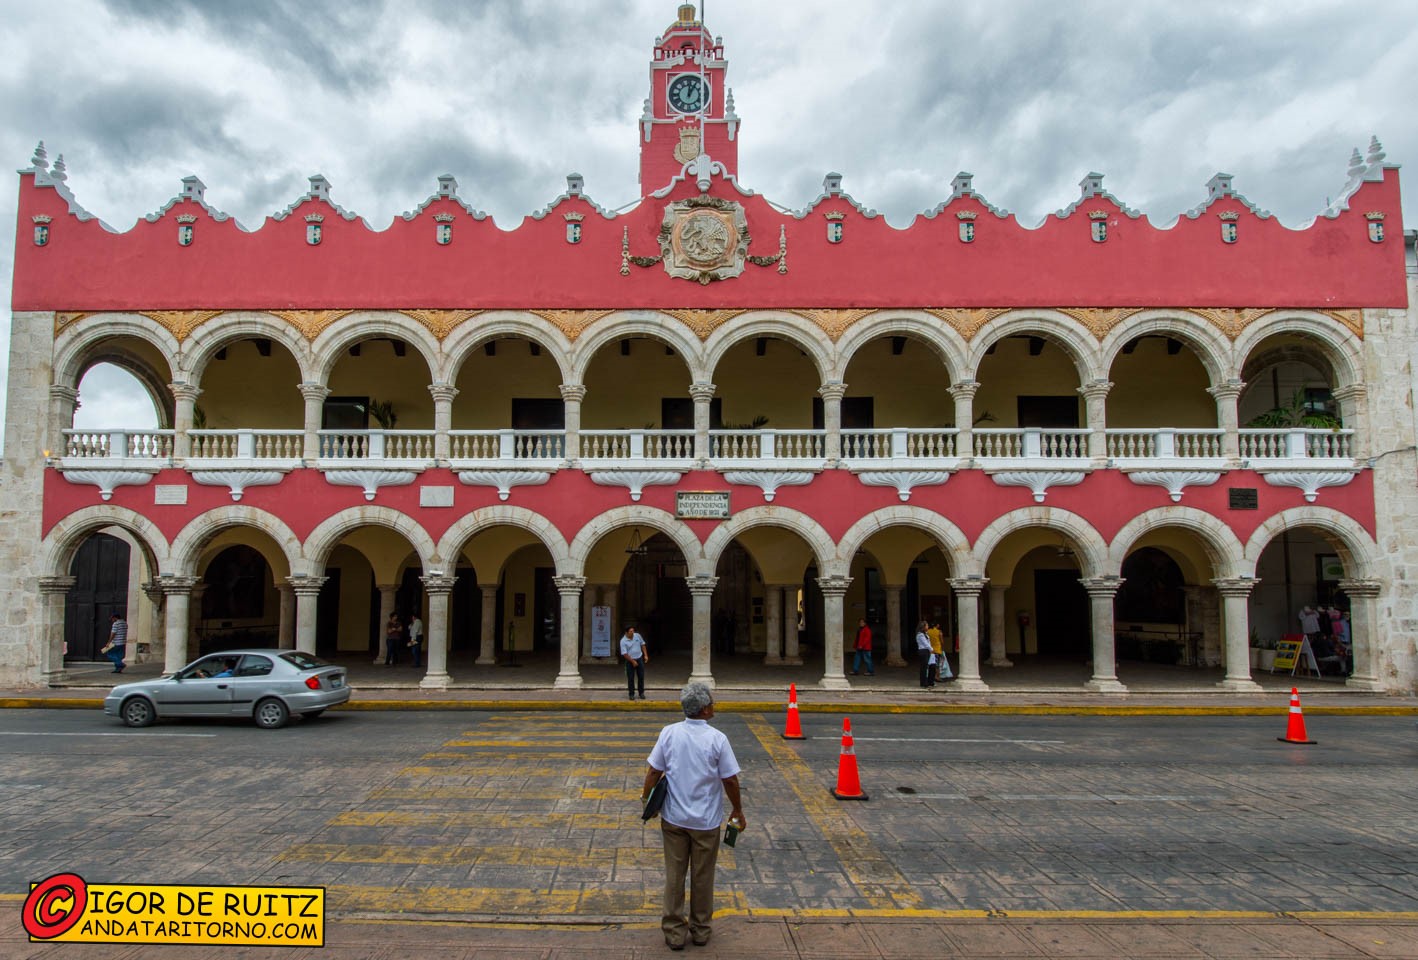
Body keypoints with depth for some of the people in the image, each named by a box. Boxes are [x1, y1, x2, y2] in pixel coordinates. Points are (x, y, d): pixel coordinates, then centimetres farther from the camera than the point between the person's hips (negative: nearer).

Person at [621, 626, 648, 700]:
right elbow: (624, 654, -16)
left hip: (639, 659, 4)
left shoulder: (637, 636, -3)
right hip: (630, 661, -3)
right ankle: (631, 694, 13)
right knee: (630, 678, 2)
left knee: (641, 677, 7)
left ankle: (641, 693, 18)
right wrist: (633, 661, -17)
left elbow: (642, 645, 9)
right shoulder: (623, 641, -16)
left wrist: (646, 655, 3)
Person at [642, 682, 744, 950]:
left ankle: (674, 932, 21)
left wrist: (646, 799, 11)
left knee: (674, 876, 13)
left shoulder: (669, 733, -9)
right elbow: (730, 779, -10)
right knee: (702, 877, 14)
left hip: (674, 818, 2)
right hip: (706, 820, -2)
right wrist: (737, 811, 4)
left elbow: (653, 771, -5)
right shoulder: (717, 739, -15)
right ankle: (701, 930, 28)